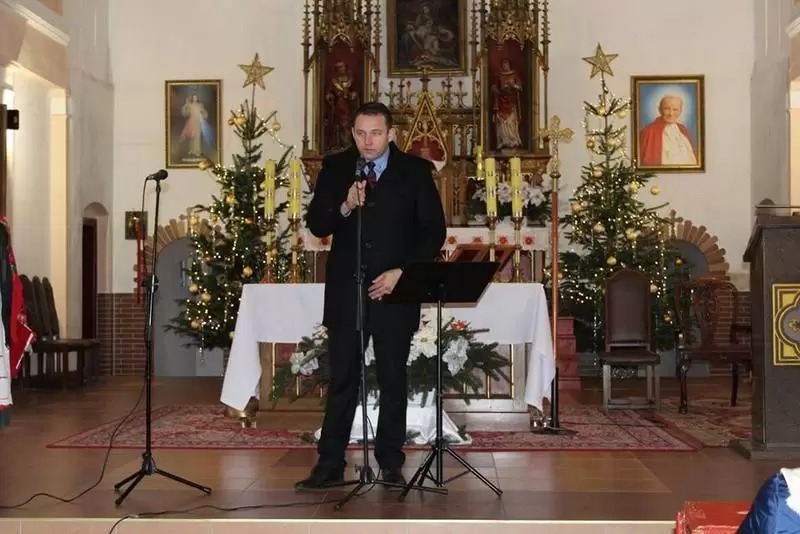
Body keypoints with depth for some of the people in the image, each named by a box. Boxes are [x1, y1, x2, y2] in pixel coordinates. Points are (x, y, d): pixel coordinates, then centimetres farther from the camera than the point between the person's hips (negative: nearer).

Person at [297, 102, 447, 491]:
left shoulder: (415, 171, 1)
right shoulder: (335, 168, 6)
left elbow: (434, 230, 0)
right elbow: (316, 225, 1)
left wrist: (403, 272, -10)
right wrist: (345, 207, -18)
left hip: (395, 290, -1)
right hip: (345, 292, 1)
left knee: (393, 381, 7)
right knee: (341, 381, 3)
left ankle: (390, 463, 19)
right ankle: (330, 465, 9)